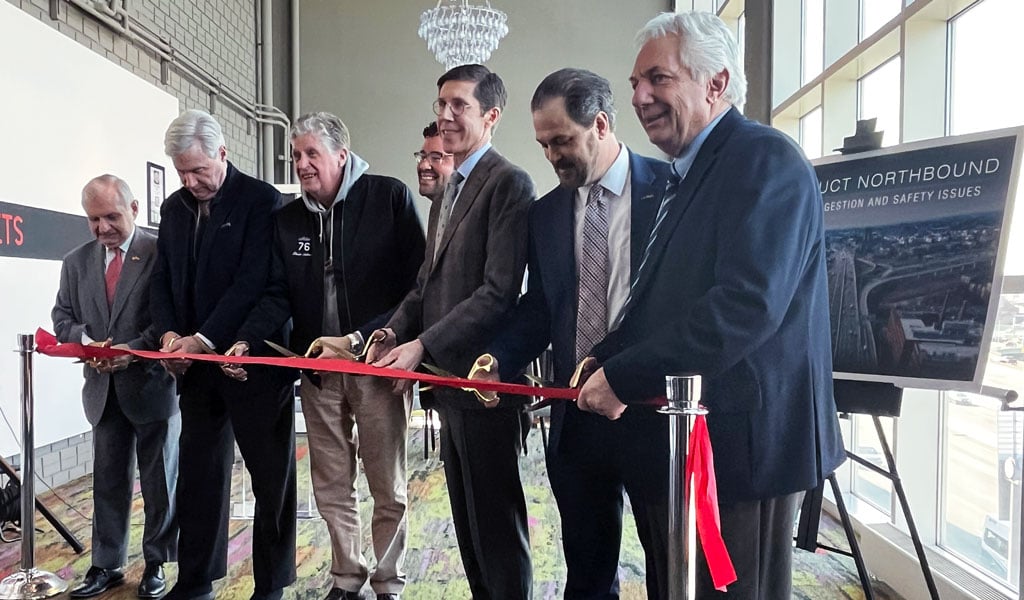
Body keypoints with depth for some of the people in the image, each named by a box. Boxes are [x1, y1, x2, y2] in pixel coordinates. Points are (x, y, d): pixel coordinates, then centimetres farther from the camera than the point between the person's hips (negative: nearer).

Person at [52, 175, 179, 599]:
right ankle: (106, 565, 28)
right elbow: (62, 316, 11)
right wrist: (85, 340, -10)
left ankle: (156, 564, 23)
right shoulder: (76, 262, 9)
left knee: (159, 481, 8)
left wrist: (136, 351, -23)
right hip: (103, 389, 5)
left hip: (152, 384, -4)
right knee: (108, 481, 14)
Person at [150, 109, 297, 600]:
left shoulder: (261, 200, -8)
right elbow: (163, 279, 14)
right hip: (196, 363, 6)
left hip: (254, 360, -6)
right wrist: (169, 333, -4)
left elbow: (254, 280, -16)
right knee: (198, 475, 13)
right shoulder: (174, 208, 13)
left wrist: (204, 339, -19)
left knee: (271, 477, 4)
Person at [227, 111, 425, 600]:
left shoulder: (390, 198, -7)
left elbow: (416, 282, -10)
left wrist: (363, 340, -17)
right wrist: (245, 342, -11)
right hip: (317, 369, 5)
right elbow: (278, 295, 6)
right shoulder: (287, 219, 9)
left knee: (388, 487, 7)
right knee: (331, 487, 14)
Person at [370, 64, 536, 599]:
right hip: (447, 378, 9)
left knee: (497, 523, 5)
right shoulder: (446, 193, 18)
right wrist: (395, 330, 1)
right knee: (467, 520, 20)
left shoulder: (508, 183, -11)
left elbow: (500, 292, -19)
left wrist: (423, 344, -19)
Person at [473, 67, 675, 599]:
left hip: (655, 411, -4)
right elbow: (538, 310, 9)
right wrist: (499, 359, -8)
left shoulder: (671, 188, -5)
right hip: (576, 417, 4)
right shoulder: (545, 214, 9)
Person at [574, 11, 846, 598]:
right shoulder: (689, 175, 15)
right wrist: (603, 361, -1)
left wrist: (627, 377, -22)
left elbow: (750, 303, -26)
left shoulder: (766, 158, -14)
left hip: (746, 434, -9)